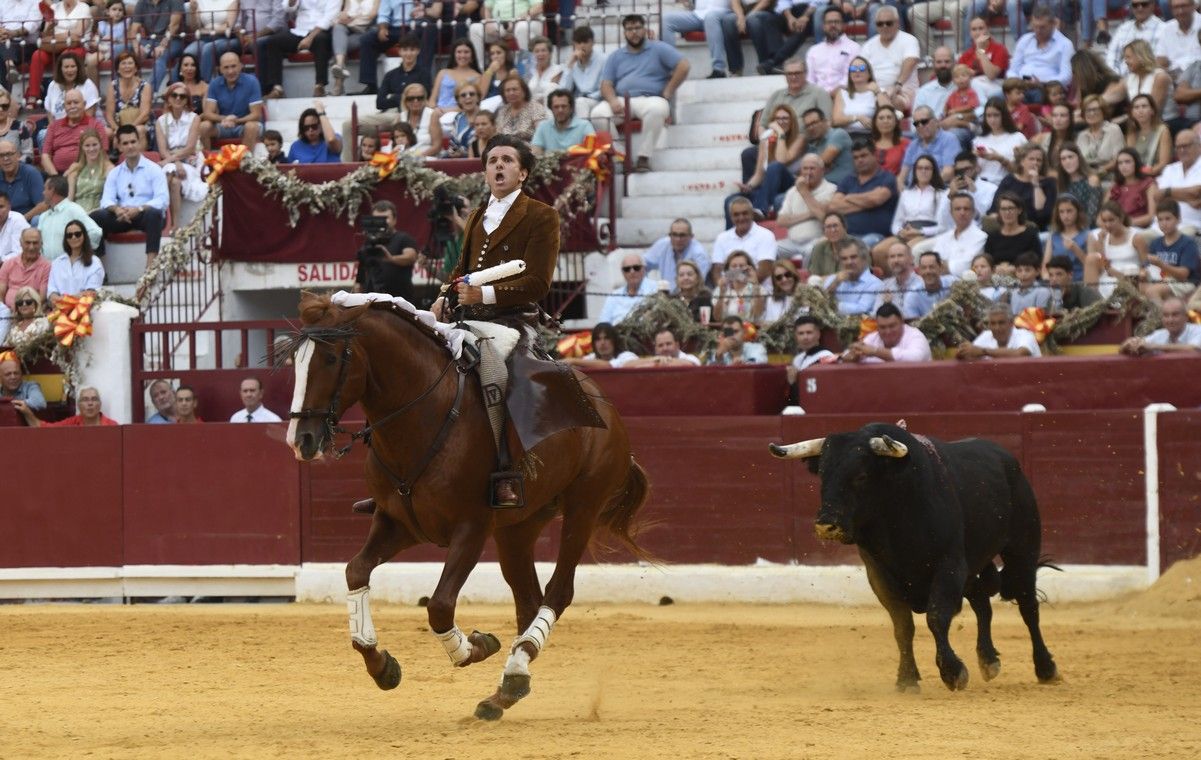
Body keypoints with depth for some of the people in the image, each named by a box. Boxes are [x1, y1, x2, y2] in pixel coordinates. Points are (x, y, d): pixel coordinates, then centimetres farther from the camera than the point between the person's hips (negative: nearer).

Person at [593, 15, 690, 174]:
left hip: (651, 99, -3)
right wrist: (613, 101, -13)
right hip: (622, 101, 3)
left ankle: (644, 157, -35)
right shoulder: (615, 56, 19)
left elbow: (683, 66, -1)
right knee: (598, 113, -27)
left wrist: (667, 93, -7)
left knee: (656, 110, -40)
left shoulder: (658, 49, 9)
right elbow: (606, 85, 10)